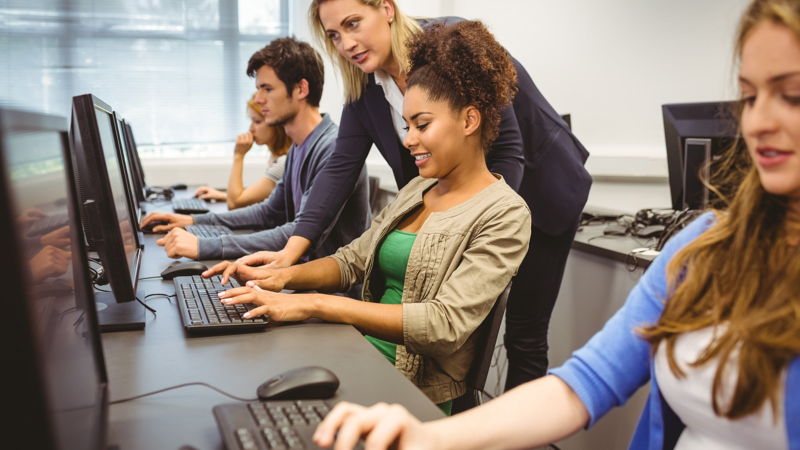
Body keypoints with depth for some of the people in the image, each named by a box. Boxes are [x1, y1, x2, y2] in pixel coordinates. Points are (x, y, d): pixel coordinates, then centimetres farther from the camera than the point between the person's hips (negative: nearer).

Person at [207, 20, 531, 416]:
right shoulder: (416, 190, 13)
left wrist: (314, 304, -26)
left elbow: (445, 324, -21)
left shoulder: (504, 214, -11)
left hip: (415, 393, -6)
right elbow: (352, 259, 15)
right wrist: (285, 276, -6)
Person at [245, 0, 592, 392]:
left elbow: (508, 150, -24)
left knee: (524, 335, 0)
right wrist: (293, 248, -21)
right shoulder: (365, 86, -5)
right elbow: (342, 166, -9)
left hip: (540, 191, -5)